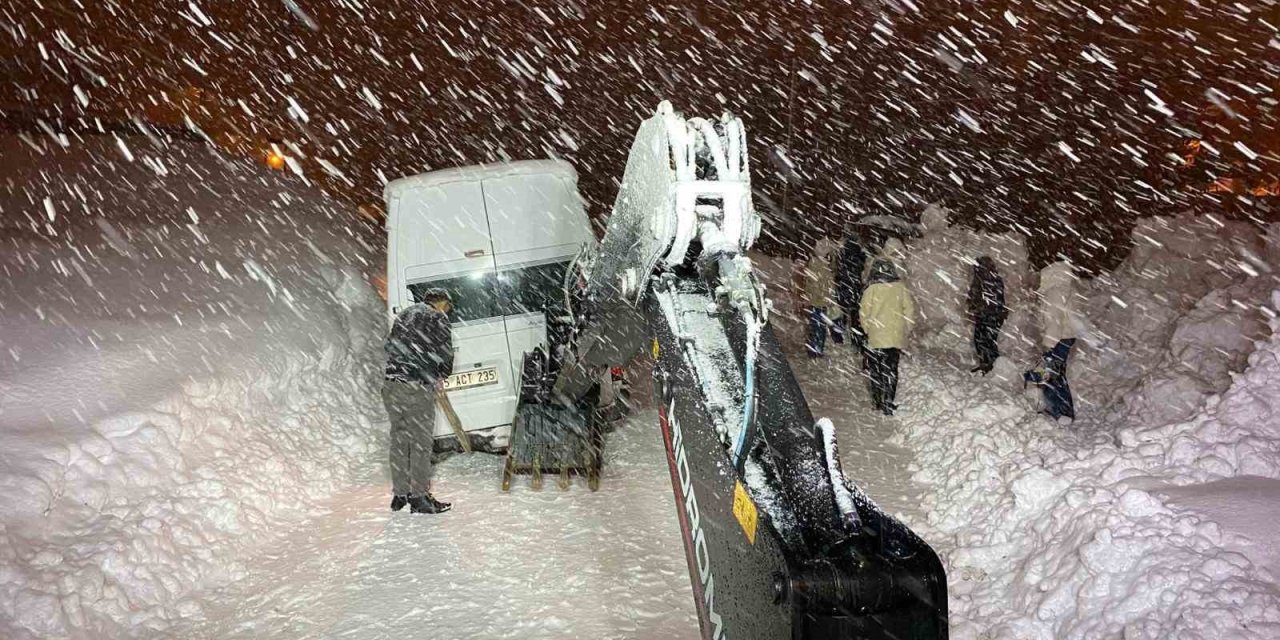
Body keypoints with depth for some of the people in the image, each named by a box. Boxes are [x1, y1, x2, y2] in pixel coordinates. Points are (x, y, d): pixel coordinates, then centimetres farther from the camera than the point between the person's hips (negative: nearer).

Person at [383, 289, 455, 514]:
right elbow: (445, 352, -5)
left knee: (399, 439, 12)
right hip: (418, 386, -7)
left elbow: (389, 345, 25)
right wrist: (441, 376, 12)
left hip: (391, 383, 7)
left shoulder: (403, 314, 22)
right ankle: (419, 497, 3)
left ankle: (399, 494, 18)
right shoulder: (437, 317, -1)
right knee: (421, 441, 0)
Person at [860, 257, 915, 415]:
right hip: (896, 337, 2)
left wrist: (868, 330, 10)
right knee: (891, 370, 11)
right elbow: (910, 310, -2)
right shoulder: (901, 288, -6)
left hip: (875, 338, -2)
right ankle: (888, 404, 7)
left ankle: (878, 402, 17)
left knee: (875, 371, 13)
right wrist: (904, 330, 9)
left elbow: (864, 314, -6)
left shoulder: (871, 290, -11)